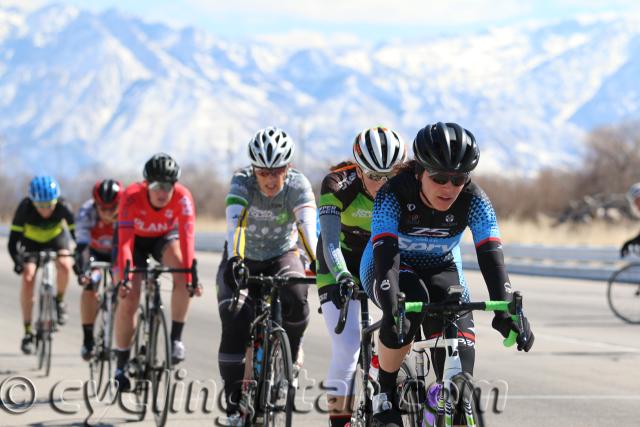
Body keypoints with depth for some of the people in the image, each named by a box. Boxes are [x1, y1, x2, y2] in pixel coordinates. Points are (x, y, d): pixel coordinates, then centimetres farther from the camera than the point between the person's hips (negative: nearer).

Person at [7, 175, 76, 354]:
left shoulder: (63, 207, -33)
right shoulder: (25, 208, -34)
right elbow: (13, 240, -32)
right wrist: (18, 262, -47)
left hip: (56, 237, 0)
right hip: (31, 241, 0)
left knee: (64, 266, -29)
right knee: (28, 278, -19)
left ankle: (59, 300, 1)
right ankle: (28, 332, -10)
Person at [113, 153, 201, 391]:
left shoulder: (182, 197, -32)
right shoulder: (132, 197, -35)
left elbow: (186, 237, -37)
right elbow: (124, 240, -39)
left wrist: (191, 276, -46)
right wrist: (124, 278, -49)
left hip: (165, 237, 1)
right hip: (136, 239, -1)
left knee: (181, 273, -31)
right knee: (128, 300, -11)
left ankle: (176, 338, -18)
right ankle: (121, 366, 4)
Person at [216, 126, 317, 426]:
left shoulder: (297, 185, -21)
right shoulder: (242, 182, -23)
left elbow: (308, 226, -35)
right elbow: (235, 222, -39)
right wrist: (234, 260, -57)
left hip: (281, 257, 1)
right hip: (244, 259, 0)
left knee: (295, 300, -31)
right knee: (235, 320, -24)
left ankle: (290, 357, 1)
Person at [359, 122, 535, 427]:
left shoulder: (474, 200, -23)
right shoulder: (394, 195, -30)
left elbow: (491, 256, -33)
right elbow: (385, 252, -42)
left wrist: (506, 309, -49)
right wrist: (390, 309, -58)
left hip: (442, 271, 3)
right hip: (389, 268, -3)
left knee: (459, 356, -22)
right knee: (409, 307, -37)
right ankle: (385, 395, -17)